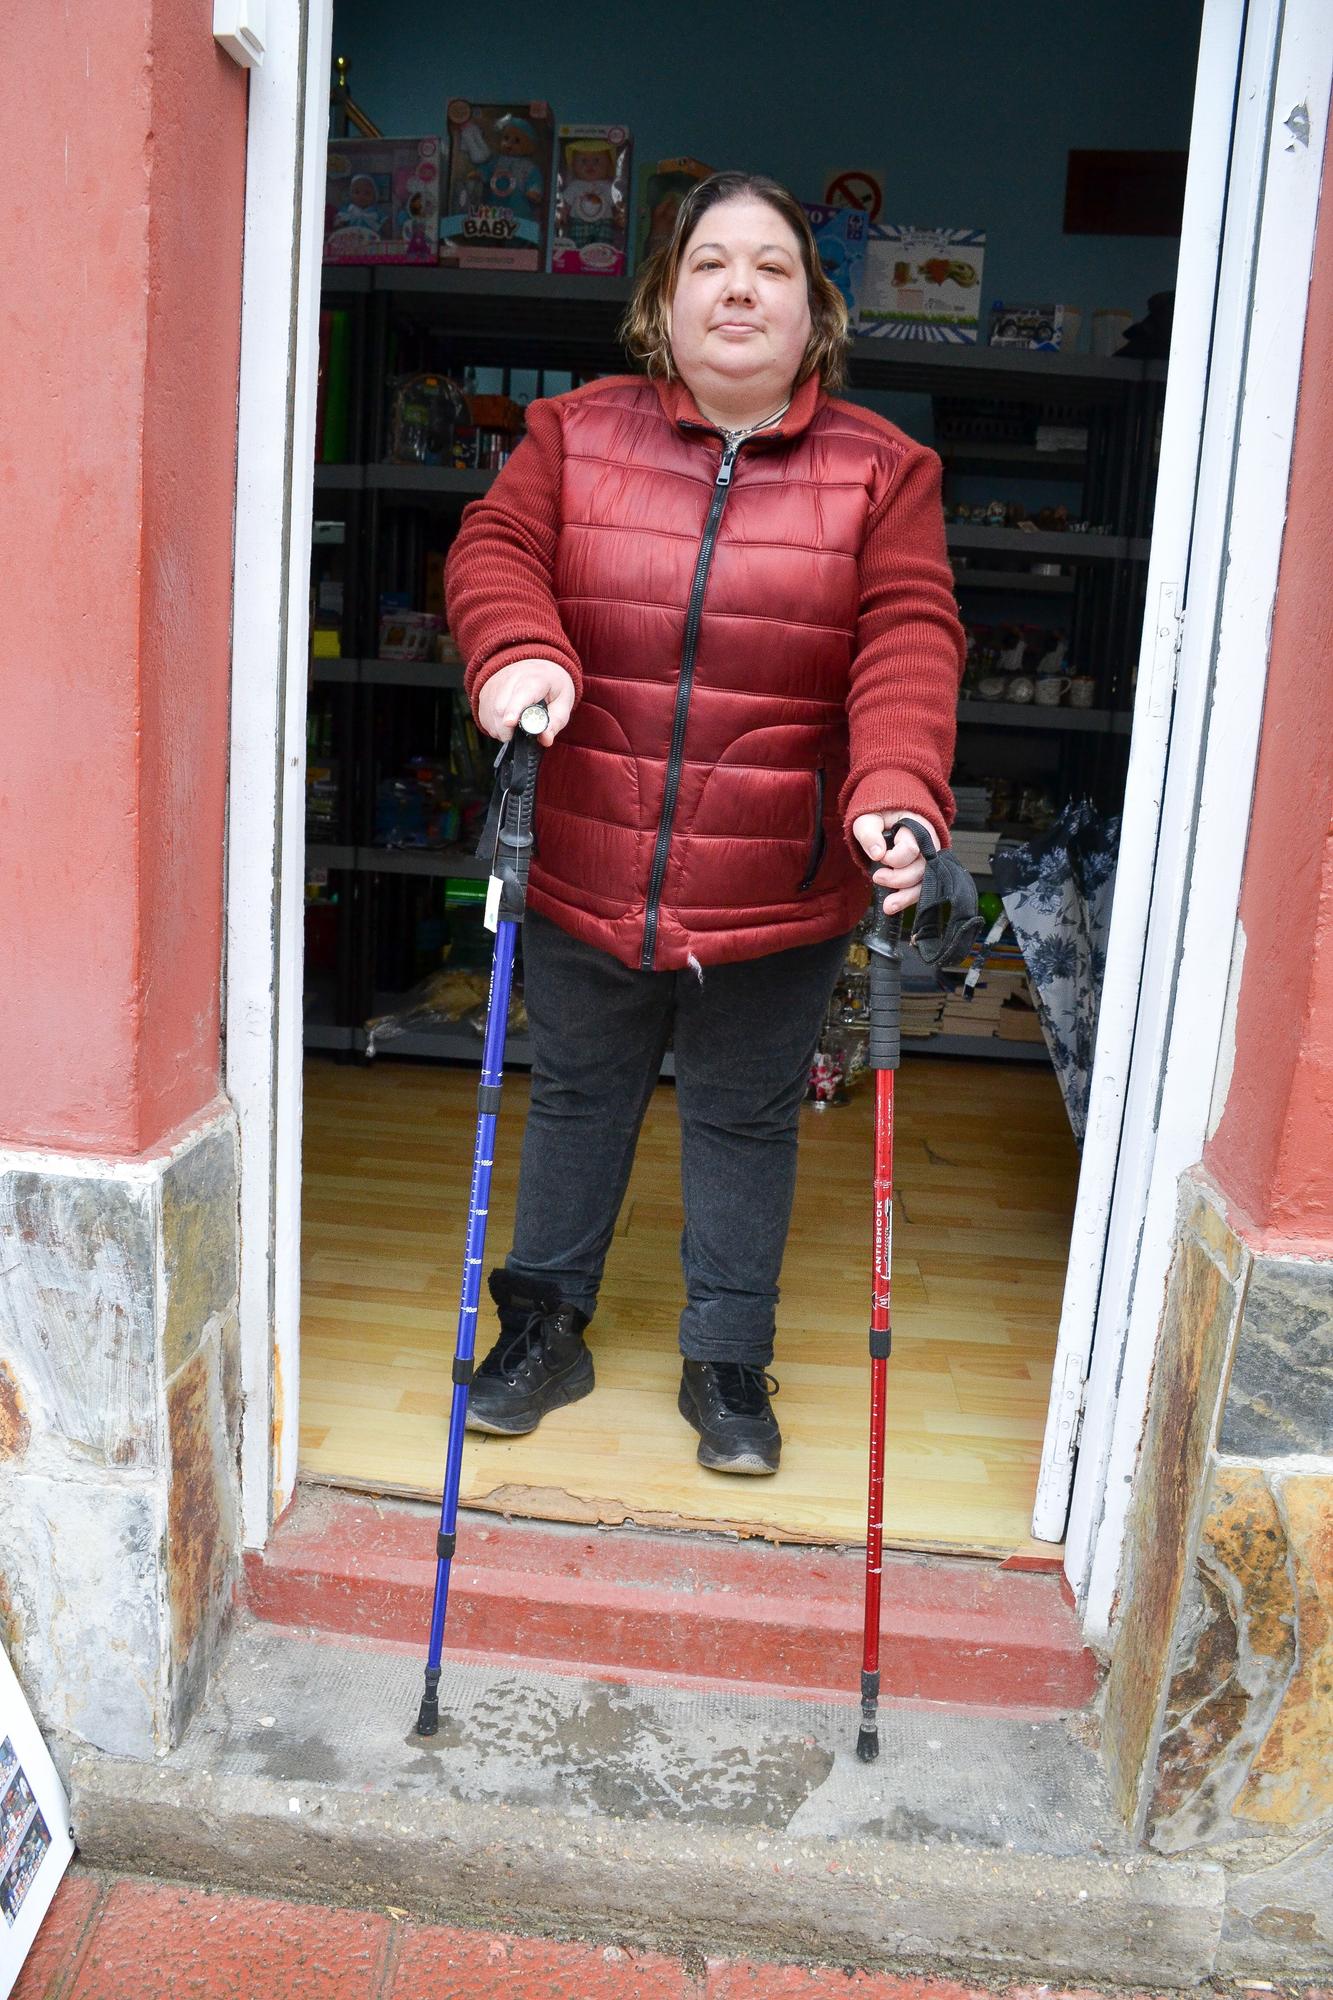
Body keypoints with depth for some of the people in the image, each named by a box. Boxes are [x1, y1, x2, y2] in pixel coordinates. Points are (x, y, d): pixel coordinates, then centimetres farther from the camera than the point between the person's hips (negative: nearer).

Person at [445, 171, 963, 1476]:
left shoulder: (881, 469, -1)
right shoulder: (577, 431, 4)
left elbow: (909, 639, -11)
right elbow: (496, 547, -3)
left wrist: (899, 792, -29)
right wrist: (517, 651, -26)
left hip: (779, 891, -1)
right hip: (585, 872, 2)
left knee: (745, 1125, 13)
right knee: (576, 1101, 17)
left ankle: (728, 1364, 32)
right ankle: (543, 1330, 38)